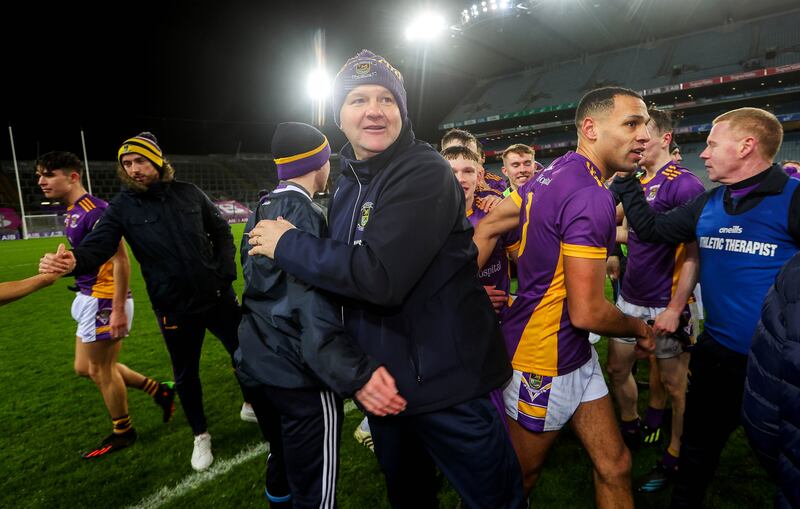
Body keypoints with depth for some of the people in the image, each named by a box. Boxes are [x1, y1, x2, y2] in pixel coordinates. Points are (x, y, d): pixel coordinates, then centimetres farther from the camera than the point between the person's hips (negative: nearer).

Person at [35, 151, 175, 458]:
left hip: (103, 300, -10)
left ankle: (122, 433, 27)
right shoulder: (73, 211, 11)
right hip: (88, 297, 10)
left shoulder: (94, 211, -19)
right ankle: (160, 390, 26)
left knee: (100, 369, 6)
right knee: (85, 368, 17)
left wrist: (118, 309, -24)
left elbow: (121, 260, -22)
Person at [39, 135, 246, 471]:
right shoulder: (122, 207, -4)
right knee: (185, 375, 13)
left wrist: (226, 271, -4)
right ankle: (200, 436, 37)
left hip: (217, 296, 1)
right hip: (175, 309, -1)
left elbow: (221, 231, 8)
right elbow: (98, 245, -15)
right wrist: (74, 261, -38)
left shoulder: (189, 193, -1)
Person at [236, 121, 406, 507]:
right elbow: (312, 307, -29)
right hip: (297, 374, -9)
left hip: (256, 364, 9)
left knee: (282, 462, 28)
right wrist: (356, 372, -37)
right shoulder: (304, 214, -17)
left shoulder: (261, 211, 9)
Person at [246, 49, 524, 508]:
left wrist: (288, 244, -17)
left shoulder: (426, 172, -18)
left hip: (447, 383, -7)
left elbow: (380, 276, -29)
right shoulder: (346, 185, 8)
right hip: (381, 382, 8)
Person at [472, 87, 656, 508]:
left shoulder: (552, 174, 5)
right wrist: (639, 328, -5)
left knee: (614, 466, 18)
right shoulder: (591, 196, -25)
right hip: (543, 364, -9)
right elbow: (587, 312, -26)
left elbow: (488, 226, 8)